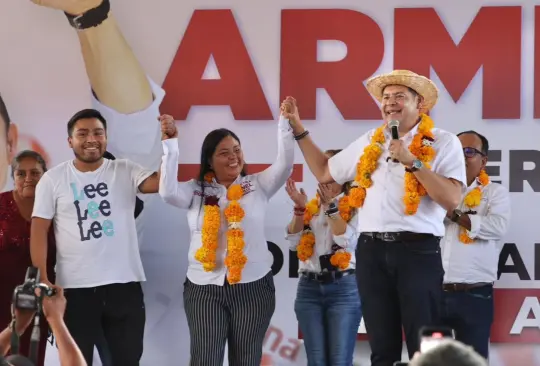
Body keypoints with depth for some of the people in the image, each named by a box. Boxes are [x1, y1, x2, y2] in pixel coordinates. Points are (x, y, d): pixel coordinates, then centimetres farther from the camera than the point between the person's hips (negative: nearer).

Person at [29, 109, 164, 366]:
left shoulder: (125, 172, 3)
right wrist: (41, 279, -10)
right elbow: (39, 230, -2)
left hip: (124, 284, 1)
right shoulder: (53, 179, 0)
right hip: (75, 287, -1)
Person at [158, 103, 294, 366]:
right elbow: (167, 192, -12)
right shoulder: (197, 190, 4)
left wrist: (285, 123, -16)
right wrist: (170, 144, -15)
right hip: (204, 288, -1)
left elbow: (285, 165, -5)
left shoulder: (257, 185, 5)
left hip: (253, 286, 1)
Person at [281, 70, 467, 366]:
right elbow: (324, 173, 27)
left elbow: (452, 199, -11)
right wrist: (298, 129, 25)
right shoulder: (369, 143, 17)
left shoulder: (443, 143, 1)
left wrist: (412, 162, -15)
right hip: (372, 251, 5)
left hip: (418, 250, -5)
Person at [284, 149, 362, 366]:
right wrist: (300, 209, -4)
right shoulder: (311, 207, 14)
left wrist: (331, 206, -13)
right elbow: (294, 243, 7)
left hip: (344, 288, -4)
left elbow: (348, 240, -13)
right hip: (309, 288, 4)